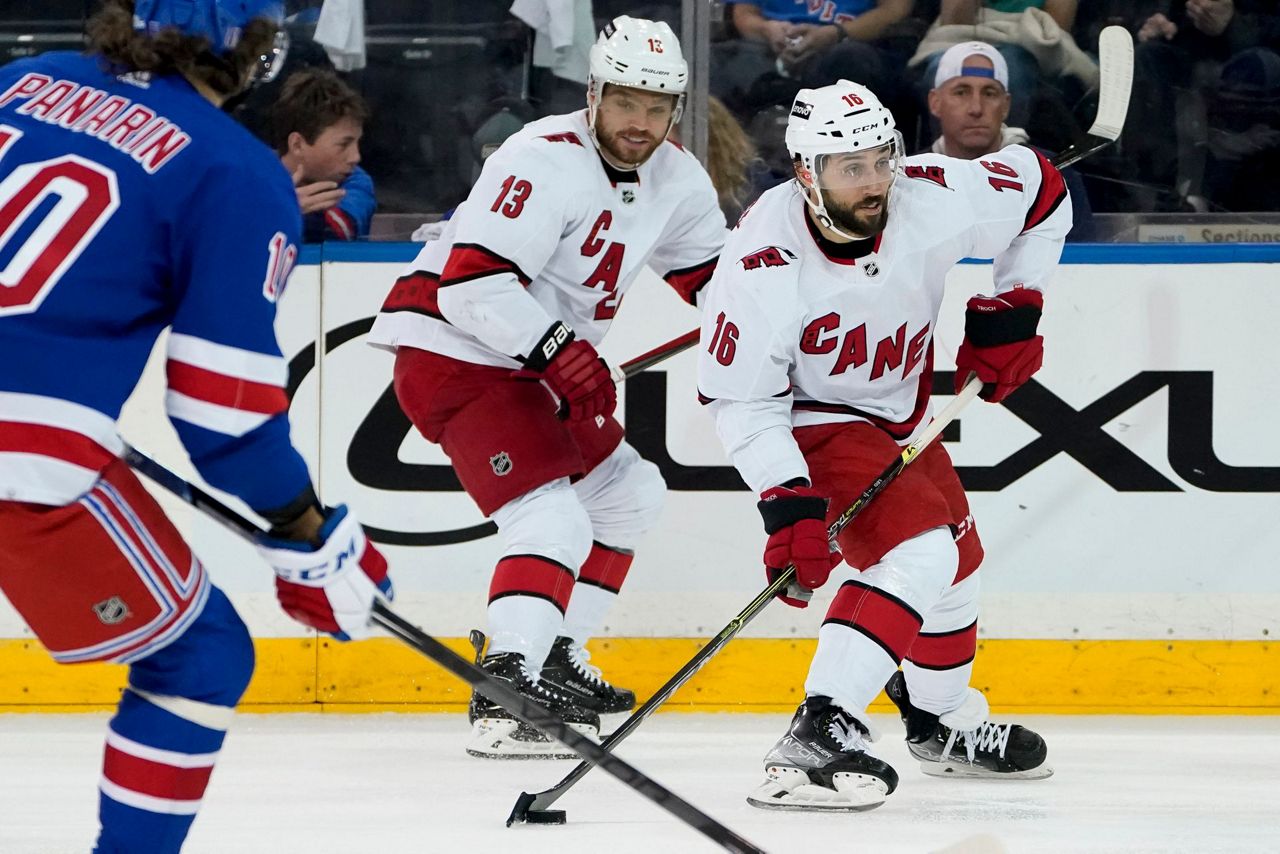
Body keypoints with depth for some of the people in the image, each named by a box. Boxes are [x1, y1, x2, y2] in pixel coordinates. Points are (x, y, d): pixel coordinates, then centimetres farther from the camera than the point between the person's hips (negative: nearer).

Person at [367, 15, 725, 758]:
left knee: (629, 494, 19)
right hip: (452, 354, -10)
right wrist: (561, 351, -33)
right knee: (553, 522, -22)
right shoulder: (546, 161, -23)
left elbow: (712, 271, 20)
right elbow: (473, 283, -29)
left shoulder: (675, 180, 5)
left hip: (534, 364, 10)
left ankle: (555, 659, 27)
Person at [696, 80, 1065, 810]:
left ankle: (943, 722, 47)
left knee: (958, 559, 22)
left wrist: (1012, 309, -7)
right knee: (917, 553, -26)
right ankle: (819, 736, -35)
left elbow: (1042, 192, -5)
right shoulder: (764, 267, -34)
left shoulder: (936, 198, -25)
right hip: (811, 416, -7)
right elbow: (742, 402, -25)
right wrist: (788, 504, -31)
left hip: (900, 407, 7)